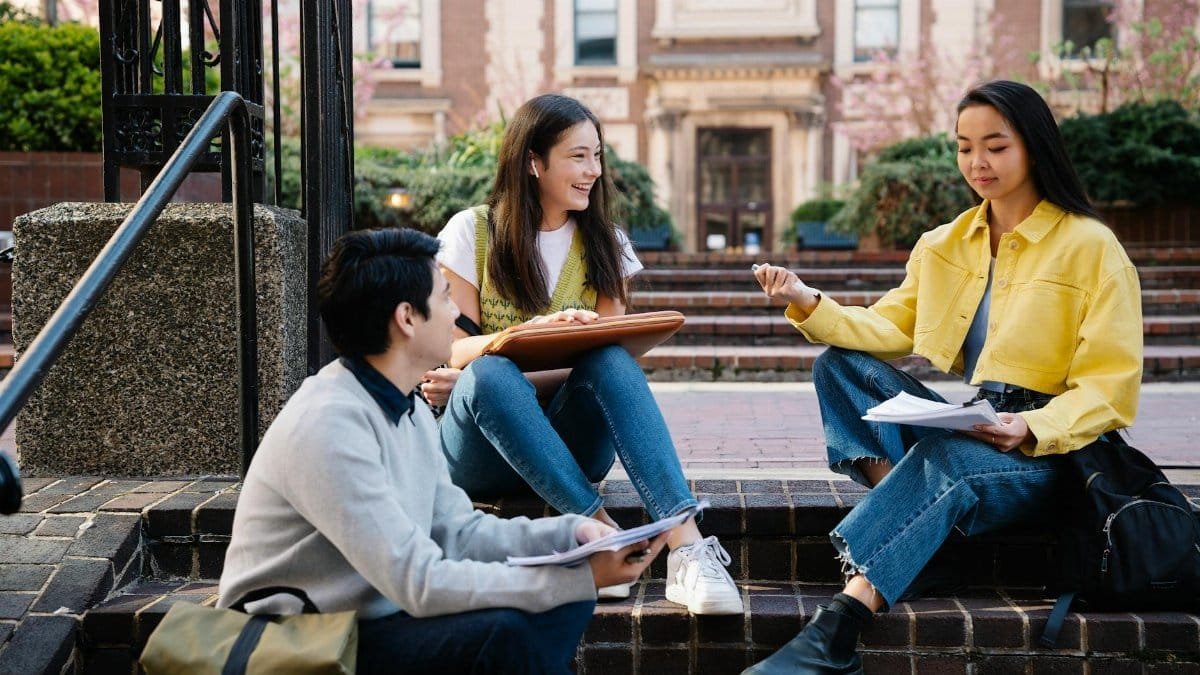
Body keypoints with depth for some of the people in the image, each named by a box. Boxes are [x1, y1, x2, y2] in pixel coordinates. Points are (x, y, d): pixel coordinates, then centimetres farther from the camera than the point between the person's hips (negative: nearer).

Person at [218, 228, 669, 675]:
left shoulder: (409, 409, 6)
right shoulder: (329, 425, -25)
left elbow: (456, 532, 9)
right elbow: (421, 585, -27)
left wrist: (570, 535, -6)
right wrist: (584, 578, -24)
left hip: (374, 614, 9)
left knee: (562, 602, 0)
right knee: (508, 635, -27)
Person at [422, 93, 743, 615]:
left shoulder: (604, 244, 10)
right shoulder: (472, 232, 2)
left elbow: (605, 357, 0)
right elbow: (457, 347, -5)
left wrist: (478, 377, -15)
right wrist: (533, 333, -29)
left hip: (568, 443, 2)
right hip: (482, 448, -2)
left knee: (610, 362, -30)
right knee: (490, 374, -35)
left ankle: (686, 547, -43)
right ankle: (601, 530, -40)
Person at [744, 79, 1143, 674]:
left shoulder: (1091, 246, -5)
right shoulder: (943, 245, 13)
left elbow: (1109, 388, -9)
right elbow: (890, 329, 8)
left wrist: (1032, 428, -27)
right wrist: (810, 304, -9)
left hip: (1045, 447, -6)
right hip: (954, 426, 6)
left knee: (945, 458, -38)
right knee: (839, 364, -11)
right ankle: (892, 488, -32)